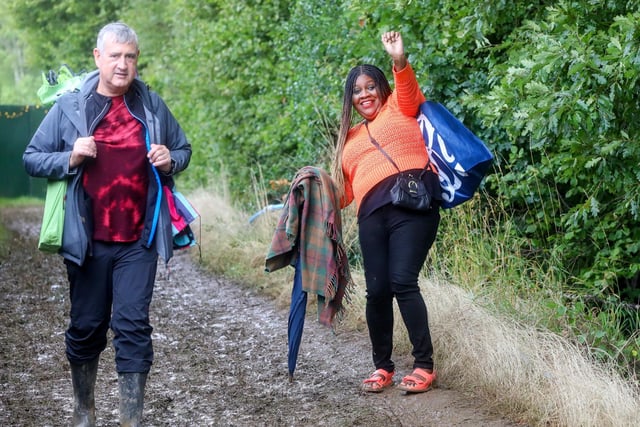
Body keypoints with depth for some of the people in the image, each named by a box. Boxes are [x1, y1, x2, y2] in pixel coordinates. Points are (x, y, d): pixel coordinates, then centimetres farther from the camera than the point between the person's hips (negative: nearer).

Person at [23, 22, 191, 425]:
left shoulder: (151, 105, 5)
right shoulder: (70, 106, 0)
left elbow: (183, 149, 17)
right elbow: (32, 158, 4)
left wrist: (170, 162, -6)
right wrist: (70, 158, -15)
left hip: (138, 240, 0)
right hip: (88, 240, 0)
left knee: (133, 327, -3)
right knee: (86, 326, 10)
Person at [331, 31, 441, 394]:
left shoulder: (398, 107, 20)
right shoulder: (350, 138, 31)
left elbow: (409, 89, -4)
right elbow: (344, 190, 31)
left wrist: (400, 60, -22)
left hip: (412, 201, -4)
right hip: (372, 213, 4)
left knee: (402, 281, -18)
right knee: (377, 290, -5)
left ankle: (425, 365, -10)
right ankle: (383, 367, 11)